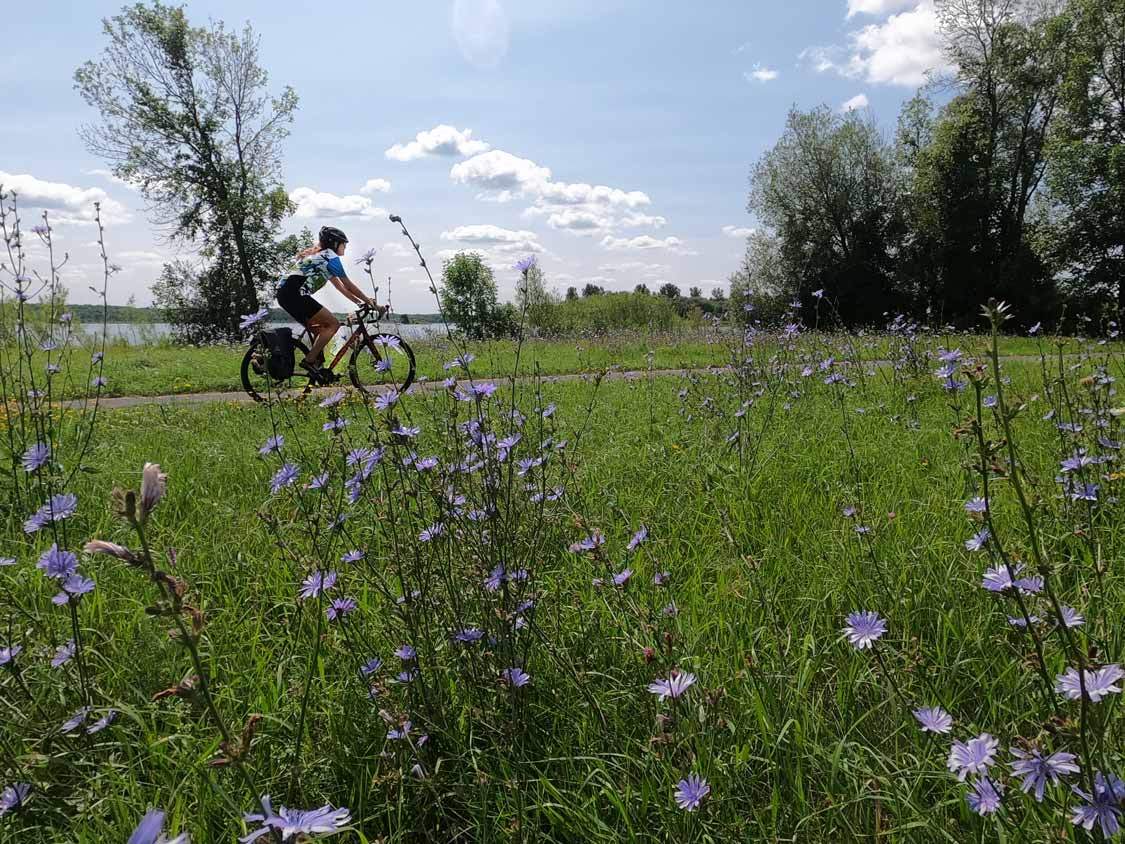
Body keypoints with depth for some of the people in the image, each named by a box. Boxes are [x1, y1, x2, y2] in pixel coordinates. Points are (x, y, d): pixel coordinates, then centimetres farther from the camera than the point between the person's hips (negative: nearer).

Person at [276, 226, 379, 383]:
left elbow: (338, 284, 28)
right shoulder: (331, 256, -1)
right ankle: (309, 361, -10)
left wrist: (361, 301, 26)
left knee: (320, 330, 18)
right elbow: (348, 285, 0)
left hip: (284, 293, 10)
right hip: (295, 294, -10)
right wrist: (369, 301, 10)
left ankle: (319, 369, 15)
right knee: (333, 324, -8)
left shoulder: (320, 255, 27)